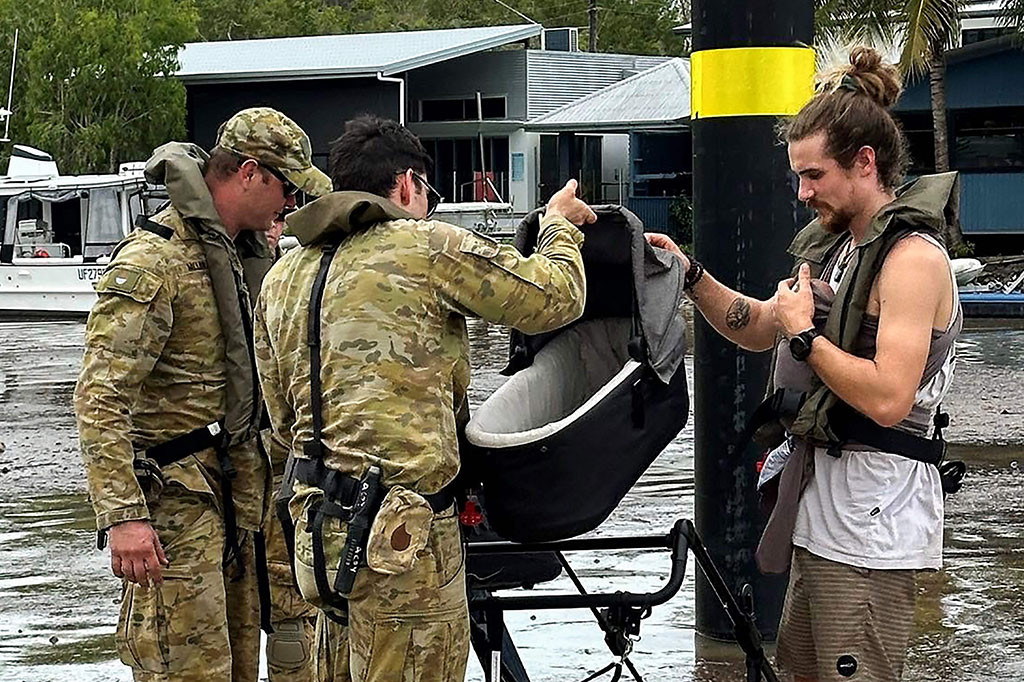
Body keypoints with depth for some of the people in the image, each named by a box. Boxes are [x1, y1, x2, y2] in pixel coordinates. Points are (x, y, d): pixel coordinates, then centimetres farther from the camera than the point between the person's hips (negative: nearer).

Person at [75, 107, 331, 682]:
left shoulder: (250, 252, 13)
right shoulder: (154, 261, -16)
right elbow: (101, 398, -21)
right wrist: (122, 516, -27)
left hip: (237, 485, 9)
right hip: (176, 497, -9)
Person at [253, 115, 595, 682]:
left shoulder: (281, 279, 16)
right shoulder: (429, 246, -5)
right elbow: (554, 298, 0)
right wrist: (559, 224, 19)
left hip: (320, 529, 8)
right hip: (402, 536, -8)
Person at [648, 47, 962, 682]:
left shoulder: (913, 257, -17)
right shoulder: (838, 244, 13)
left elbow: (887, 399, -26)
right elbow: (758, 327, 23)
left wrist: (805, 333, -15)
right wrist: (690, 275, 9)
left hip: (874, 515, -10)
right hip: (823, 496, 10)